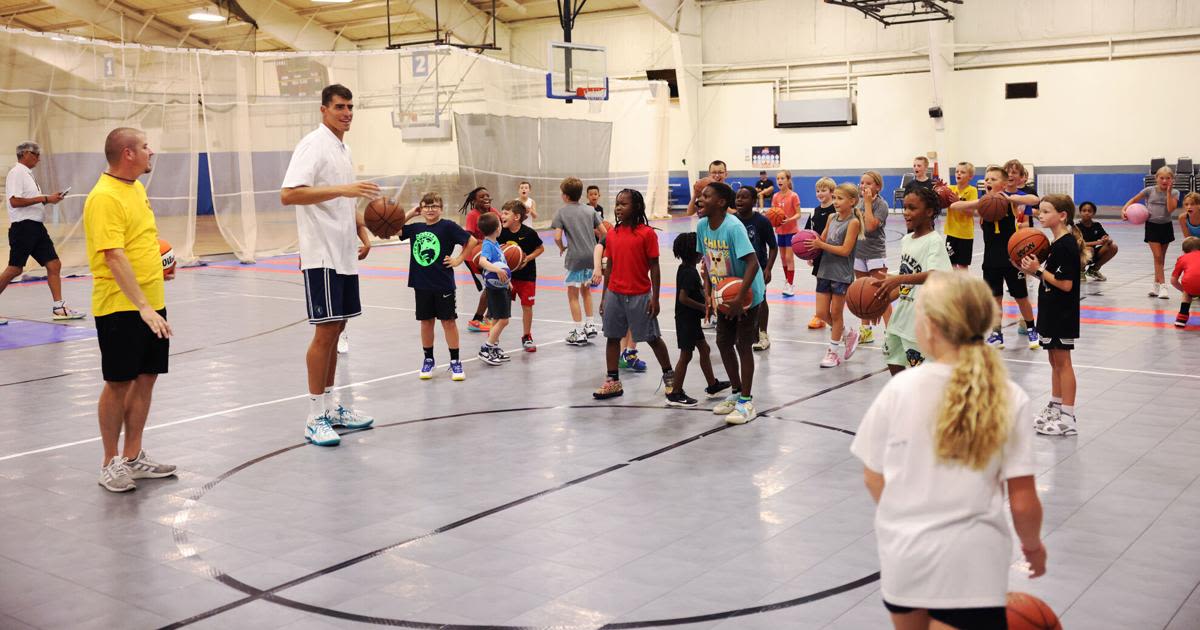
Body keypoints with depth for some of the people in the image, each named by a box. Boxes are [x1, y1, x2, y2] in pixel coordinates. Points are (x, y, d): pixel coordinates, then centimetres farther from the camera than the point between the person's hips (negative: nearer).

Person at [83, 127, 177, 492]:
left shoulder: (137, 188, 12)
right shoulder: (104, 197, -17)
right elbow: (114, 257, -24)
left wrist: (159, 263, 10)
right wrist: (143, 306, -29)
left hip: (152, 304, 8)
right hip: (120, 307, -8)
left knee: (146, 377, 12)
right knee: (118, 383, 1)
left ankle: (133, 457, 23)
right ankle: (111, 463, 14)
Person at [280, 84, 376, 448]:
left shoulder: (343, 149, 16)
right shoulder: (313, 145, -11)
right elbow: (288, 195, -23)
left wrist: (362, 233, 11)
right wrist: (342, 189, -29)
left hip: (345, 254, 9)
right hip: (322, 255, -9)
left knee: (336, 329, 12)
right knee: (325, 332, -7)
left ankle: (331, 407, 21)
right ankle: (315, 418, 1)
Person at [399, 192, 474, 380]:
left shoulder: (448, 226, -7)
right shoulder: (415, 228, 5)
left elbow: (472, 241, -6)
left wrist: (459, 260, -5)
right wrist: (410, 214, 3)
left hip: (443, 284, -4)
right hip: (421, 284, 4)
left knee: (449, 321, 3)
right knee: (426, 321, 12)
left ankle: (455, 362, 12)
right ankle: (428, 360, 24)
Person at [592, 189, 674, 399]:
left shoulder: (646, 233, -9)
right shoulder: (612, 234, 5)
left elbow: (654, 267, -8)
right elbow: (609, 266, 11)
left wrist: (655, 298, -10)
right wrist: (604, 296, 11)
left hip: (640, 295, -5)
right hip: (614, 294, 5)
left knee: (652, 338, 5)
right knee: (612, 337, 8)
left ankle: (669, 376, 22)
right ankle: (613, 382, 16)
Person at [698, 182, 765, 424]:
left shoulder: (733, 227, -26)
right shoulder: (702, 225, -3)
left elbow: (753, 262, -30)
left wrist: (740, 298, -33)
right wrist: (708, 291, 3)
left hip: (747, 295, -7)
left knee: (743, 345, -3)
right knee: (723, 342, 11)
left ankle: (746, 402, 8)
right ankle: (736, 392, 27)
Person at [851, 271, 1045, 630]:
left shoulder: (900, 388, -9)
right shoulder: (1008, 399, -11)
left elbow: (874, 479, -1)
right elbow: (1023, 503, -10)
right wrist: (1033, 546, 11)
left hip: (903, 558, 2)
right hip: (970, 567, -2)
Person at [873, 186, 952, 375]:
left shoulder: (934, 241, -15)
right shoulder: (906, 240, 10)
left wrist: (898, 279, -41)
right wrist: (886, 299, 8)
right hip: (902, 313, 9)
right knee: (894, 361, 18)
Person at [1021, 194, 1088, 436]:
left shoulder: (1066, 245, -19)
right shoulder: (1057, 244, 11)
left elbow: (1066, 284, -23)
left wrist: (1038, 271, -19)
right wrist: (1033, 270, 1)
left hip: (1063, 315, -9)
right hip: (1052, 313, 9)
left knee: (1062, 361, -3)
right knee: (1055, 360, 17)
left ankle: (1067, 418, 3)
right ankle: (1055, 408, 29)